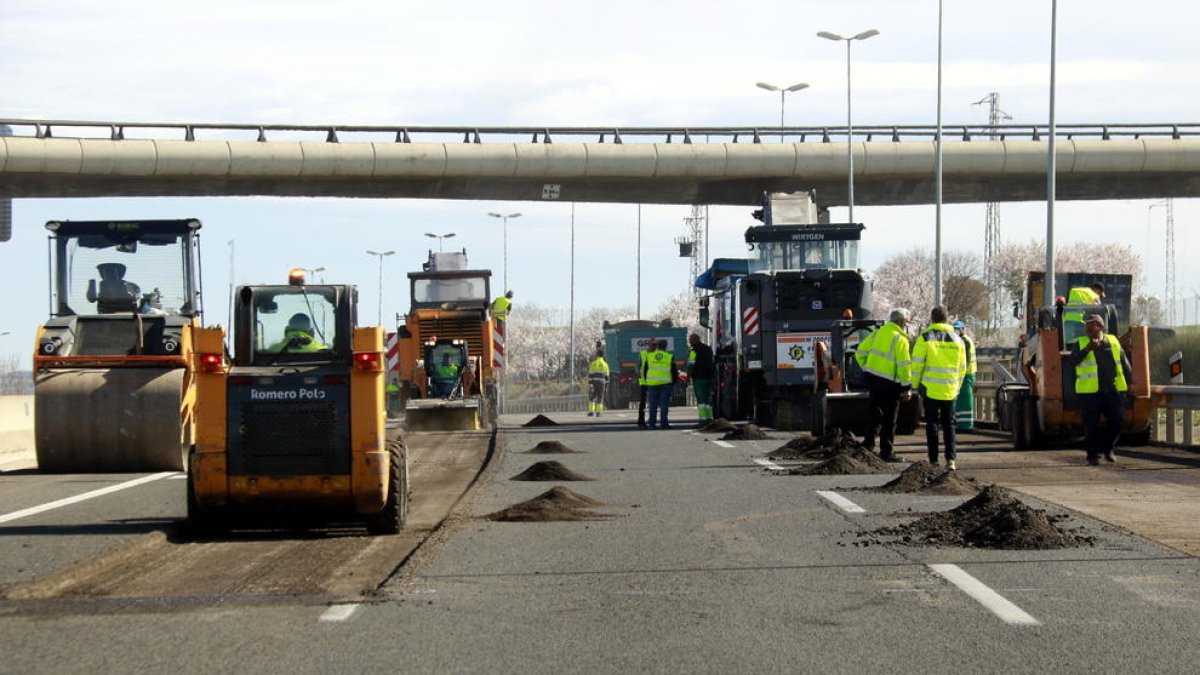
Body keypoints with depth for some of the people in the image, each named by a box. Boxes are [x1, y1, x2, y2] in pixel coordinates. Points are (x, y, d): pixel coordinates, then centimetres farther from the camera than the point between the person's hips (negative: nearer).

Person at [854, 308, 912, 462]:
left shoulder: (877, 333, 8)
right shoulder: (900, 339, -12)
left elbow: (860, 352, 10)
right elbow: (904, 365, -15)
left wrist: (866, 369, 18)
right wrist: (906, 387, -9)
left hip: (872, 379, 6)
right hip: (889, 384, -6)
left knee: (876, 415, 18)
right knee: (890, 419, 3)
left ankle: (868, 444, 13)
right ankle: (887, 451, 6)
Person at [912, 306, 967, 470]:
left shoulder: (925, 338, -5)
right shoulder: (957, 339, 8)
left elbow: (917, 364, -6)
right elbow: (962, 368, 13)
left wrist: (915, 384, 5)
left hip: (930, 389, -3)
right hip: (950, 390, 3)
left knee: (932, 424, 3)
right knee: (949, 424, 10)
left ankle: (933, 461, 1)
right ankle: (951, 459, 0)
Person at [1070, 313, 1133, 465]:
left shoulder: (1113, 342, 12)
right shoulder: (1080, 343, 3)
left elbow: (1124, 363, 18)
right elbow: (1074, 359, -15)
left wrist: (1131, 382, 14)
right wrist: (1088, 348, -29)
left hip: (1113, 391, 3)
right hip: (1090, 392, -3)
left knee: (1116, 421, 0)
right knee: (1091, 424, -3)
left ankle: (1108, 448, 21)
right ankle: (1093, 455, 7)